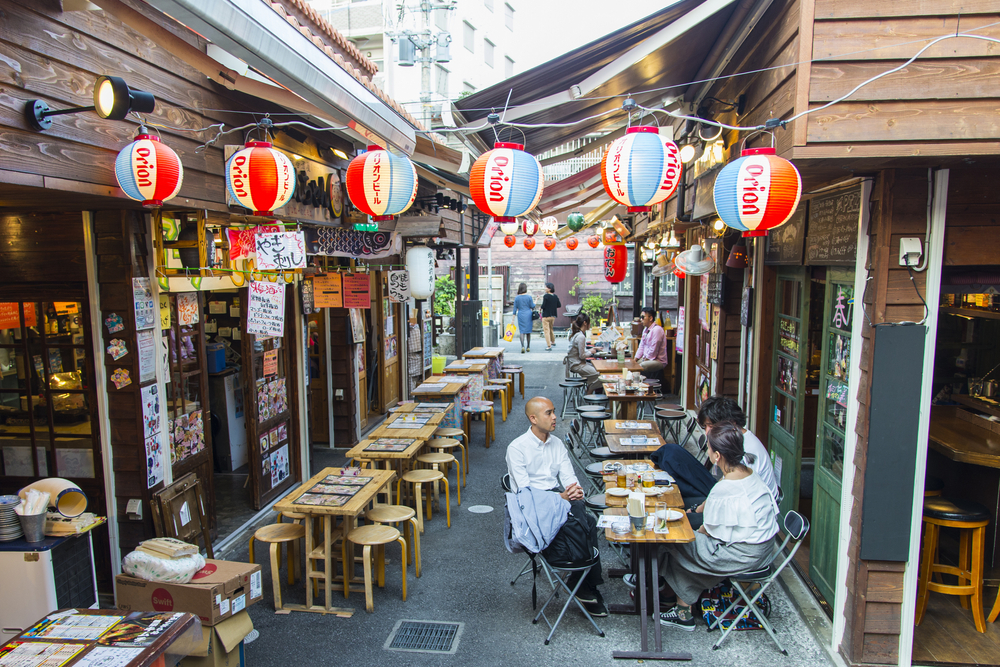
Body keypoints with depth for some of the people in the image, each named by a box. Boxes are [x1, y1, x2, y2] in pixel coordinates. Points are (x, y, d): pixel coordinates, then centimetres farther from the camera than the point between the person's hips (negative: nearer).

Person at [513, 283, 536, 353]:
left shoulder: (516, 298, -2)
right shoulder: (529, 297, -6)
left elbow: (515, 308, 1)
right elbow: (532, 307, -3)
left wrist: (513, 319, 5)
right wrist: (534, 302, 16)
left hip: (520, 316, 0)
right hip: (528, 315, 0)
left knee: (521, 331, 0)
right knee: (528, 331, 12)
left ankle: (522, 346, -20)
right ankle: (528, 347, 20)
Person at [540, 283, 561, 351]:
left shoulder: (546, 296, -16)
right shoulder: (555, 296, 2)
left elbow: (543, 306, -19)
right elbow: (559, 305, 8)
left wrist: (541, 307, 2)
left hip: (546, 316, -7)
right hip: (553, 315, 7)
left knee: (546, 330, -2)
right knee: (551, 329, 26)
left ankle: (549, 346, -6)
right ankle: (553, 342, 41)